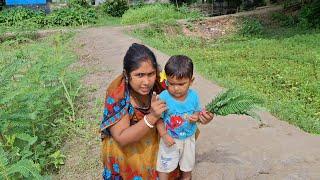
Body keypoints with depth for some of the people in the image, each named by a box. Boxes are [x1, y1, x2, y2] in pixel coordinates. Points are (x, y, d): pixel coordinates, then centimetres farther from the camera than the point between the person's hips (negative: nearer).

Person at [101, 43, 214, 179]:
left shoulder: (157, 80, -24)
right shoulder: (116, 93, -33)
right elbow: (121, 138, -32)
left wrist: (198, 116, -30)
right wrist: (152, 117, -44)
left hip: (152, 130, 4)